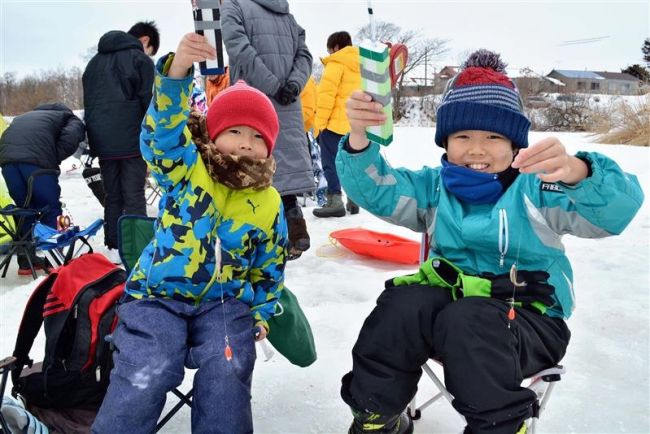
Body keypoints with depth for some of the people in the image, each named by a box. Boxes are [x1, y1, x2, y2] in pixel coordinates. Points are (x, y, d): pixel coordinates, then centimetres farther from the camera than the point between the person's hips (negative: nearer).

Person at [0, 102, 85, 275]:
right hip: (36, 157, -6)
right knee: (50, 208, 9)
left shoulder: (28, 116, 42)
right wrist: (54, 159, 7)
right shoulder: (74, 121, 21)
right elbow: (70, 138, -3)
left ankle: (26, 261, 23)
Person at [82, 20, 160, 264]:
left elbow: (89, 103, 20)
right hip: (131, 140, -6)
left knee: (112, 196, 12)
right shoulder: (140, 59, -1)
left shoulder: (95, 62, 20)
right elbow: (149, 102, -6)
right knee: (134, 197, -2)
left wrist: (95, 140, 19)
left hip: (102, 141, 6)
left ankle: (113, 248, 13)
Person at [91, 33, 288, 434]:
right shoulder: (185, 168, -4)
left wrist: (259, 312, 10)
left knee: (226, 375, -23)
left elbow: (270, 267, 15)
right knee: (145, 376, -23)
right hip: (159, 295, -1)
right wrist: (177, 71, -43)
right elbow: (164, 130, -26)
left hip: (225, 300, 2)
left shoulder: (269, 203, 3)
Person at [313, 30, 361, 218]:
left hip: (336, 122, -8)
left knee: (331, 162, -4)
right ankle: (354, 200, 16)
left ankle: (335, 201, -8)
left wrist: (320, 121, -13)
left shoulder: (336, 63, -6)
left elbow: (327, 93, -14)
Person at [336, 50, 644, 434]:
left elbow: (617, 208, -20)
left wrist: (577, 173, -45)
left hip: (529, 317, -3)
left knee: (466, 321, -35)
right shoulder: (435, 187, 9)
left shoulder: (535, 189, -4)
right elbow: (374, 189, -5)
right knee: (403, 305, -28)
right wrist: (359, 138, -27)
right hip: (451, 298, 4)